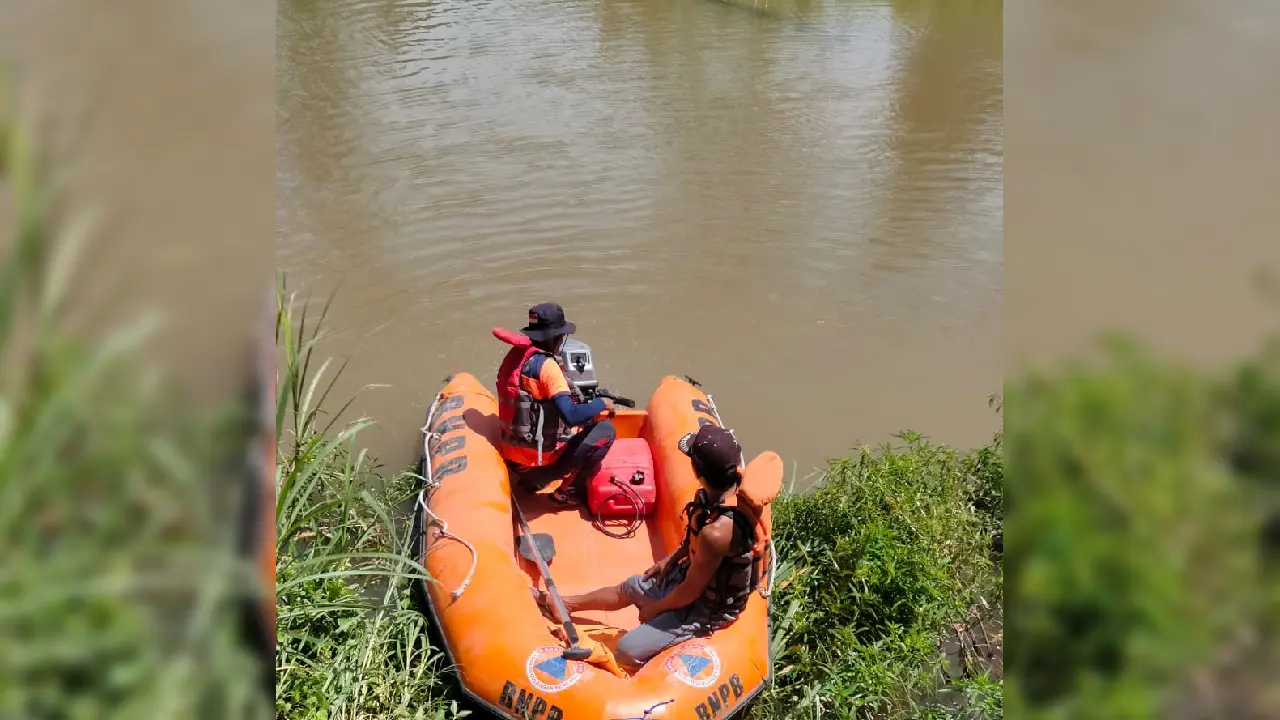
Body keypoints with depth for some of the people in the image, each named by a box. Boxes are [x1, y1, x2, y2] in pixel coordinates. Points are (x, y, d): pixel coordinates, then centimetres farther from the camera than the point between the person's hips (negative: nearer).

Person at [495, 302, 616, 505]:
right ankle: (568, 492, 3)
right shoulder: (546, 365, -20)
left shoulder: (515, 354, 3)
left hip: (512, 458, 8)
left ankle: (531, 479, 18)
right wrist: (602, 403, -11)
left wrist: (561, 383, 10)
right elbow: (571, 417, -28)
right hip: (537, 462, -8)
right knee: (606, 430, -3)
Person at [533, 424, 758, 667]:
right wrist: (671, 559, 7)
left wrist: (654, 609, -8)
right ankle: (564, 605, 45)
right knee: (627, 588, 24)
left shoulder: (716, 532, -41)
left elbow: (691, 591, -24)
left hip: (707, 608, -8)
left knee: (626, 651, -12)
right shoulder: (733, 483, -16)